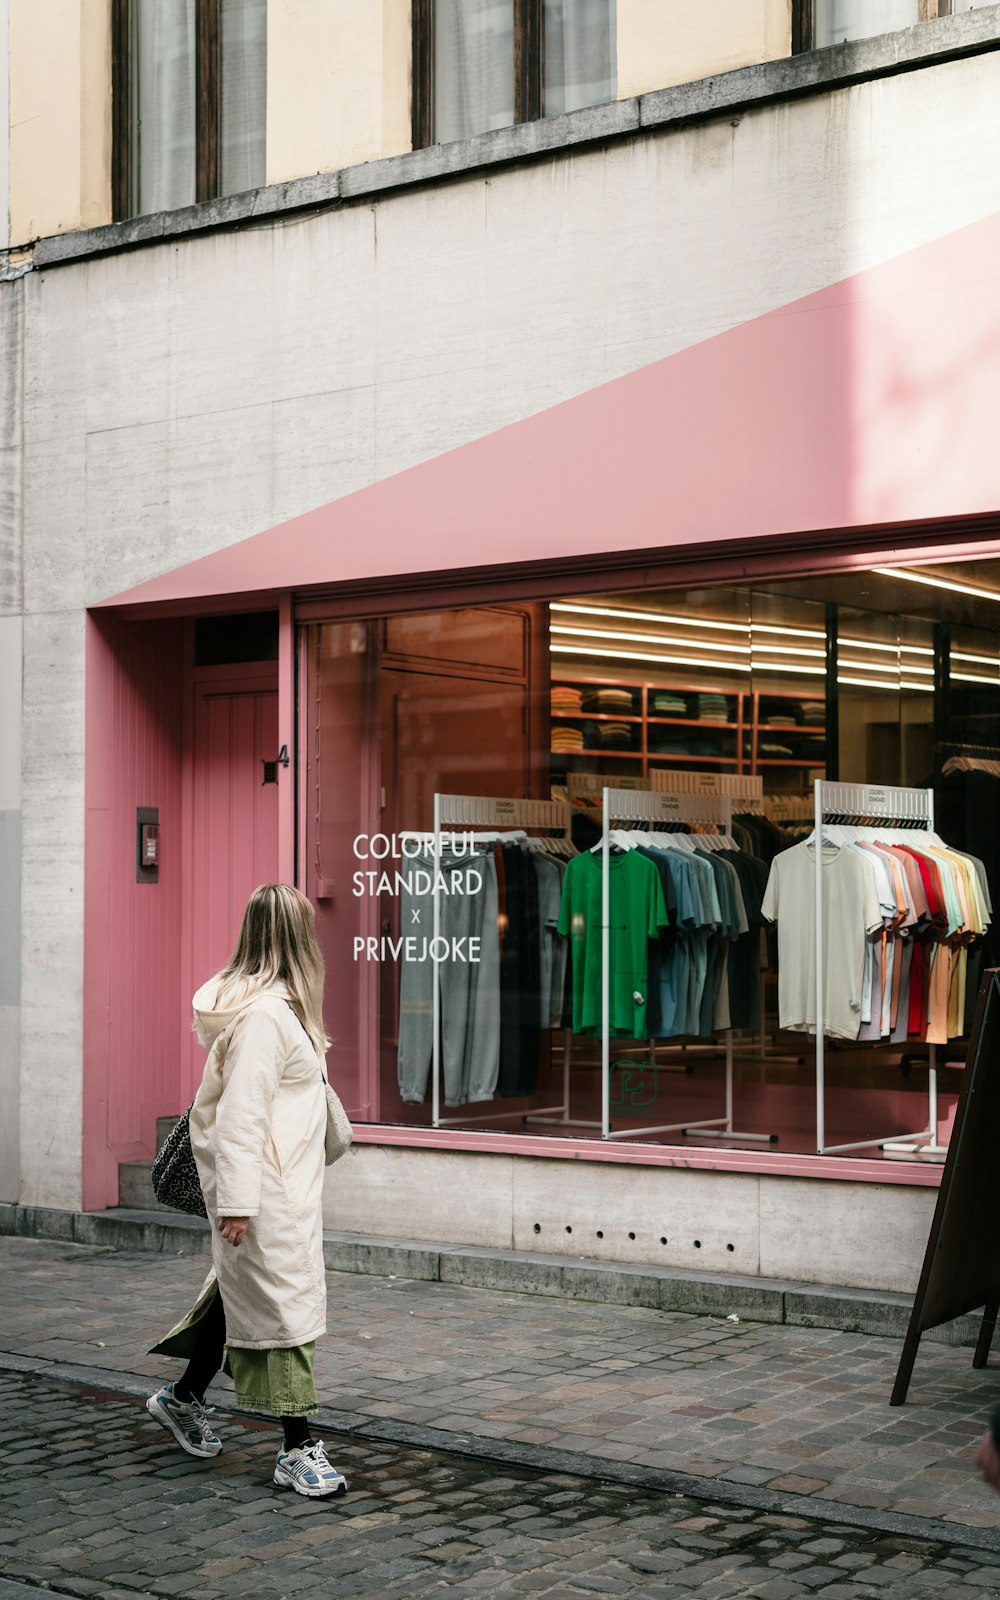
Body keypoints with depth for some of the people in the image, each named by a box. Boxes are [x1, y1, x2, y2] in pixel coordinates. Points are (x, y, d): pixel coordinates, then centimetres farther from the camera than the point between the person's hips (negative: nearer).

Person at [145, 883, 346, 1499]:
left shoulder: (278, 1005, 11)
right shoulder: (264, 1014, -21)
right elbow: (241, 1114, -24)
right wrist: (236, 1201, -24)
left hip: (289, 1183, 10)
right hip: (266, 1188, -10)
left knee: (244, 1291, 20)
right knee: (284, 1303, -5)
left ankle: (184, 1398, 36)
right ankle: (300, 1448, 1)